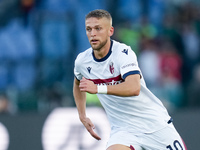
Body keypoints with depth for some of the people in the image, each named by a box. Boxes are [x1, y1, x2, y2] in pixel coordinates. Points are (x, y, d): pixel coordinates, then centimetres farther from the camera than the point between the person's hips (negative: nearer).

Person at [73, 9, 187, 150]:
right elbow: (78, 85, 23)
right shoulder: (82, 61, -2)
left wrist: (98, 88, -42)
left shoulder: (123, 52, -18)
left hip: (155, 124, -3)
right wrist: (83, 116, 16)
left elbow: (134, 88, -35)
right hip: (123, 129, 3)